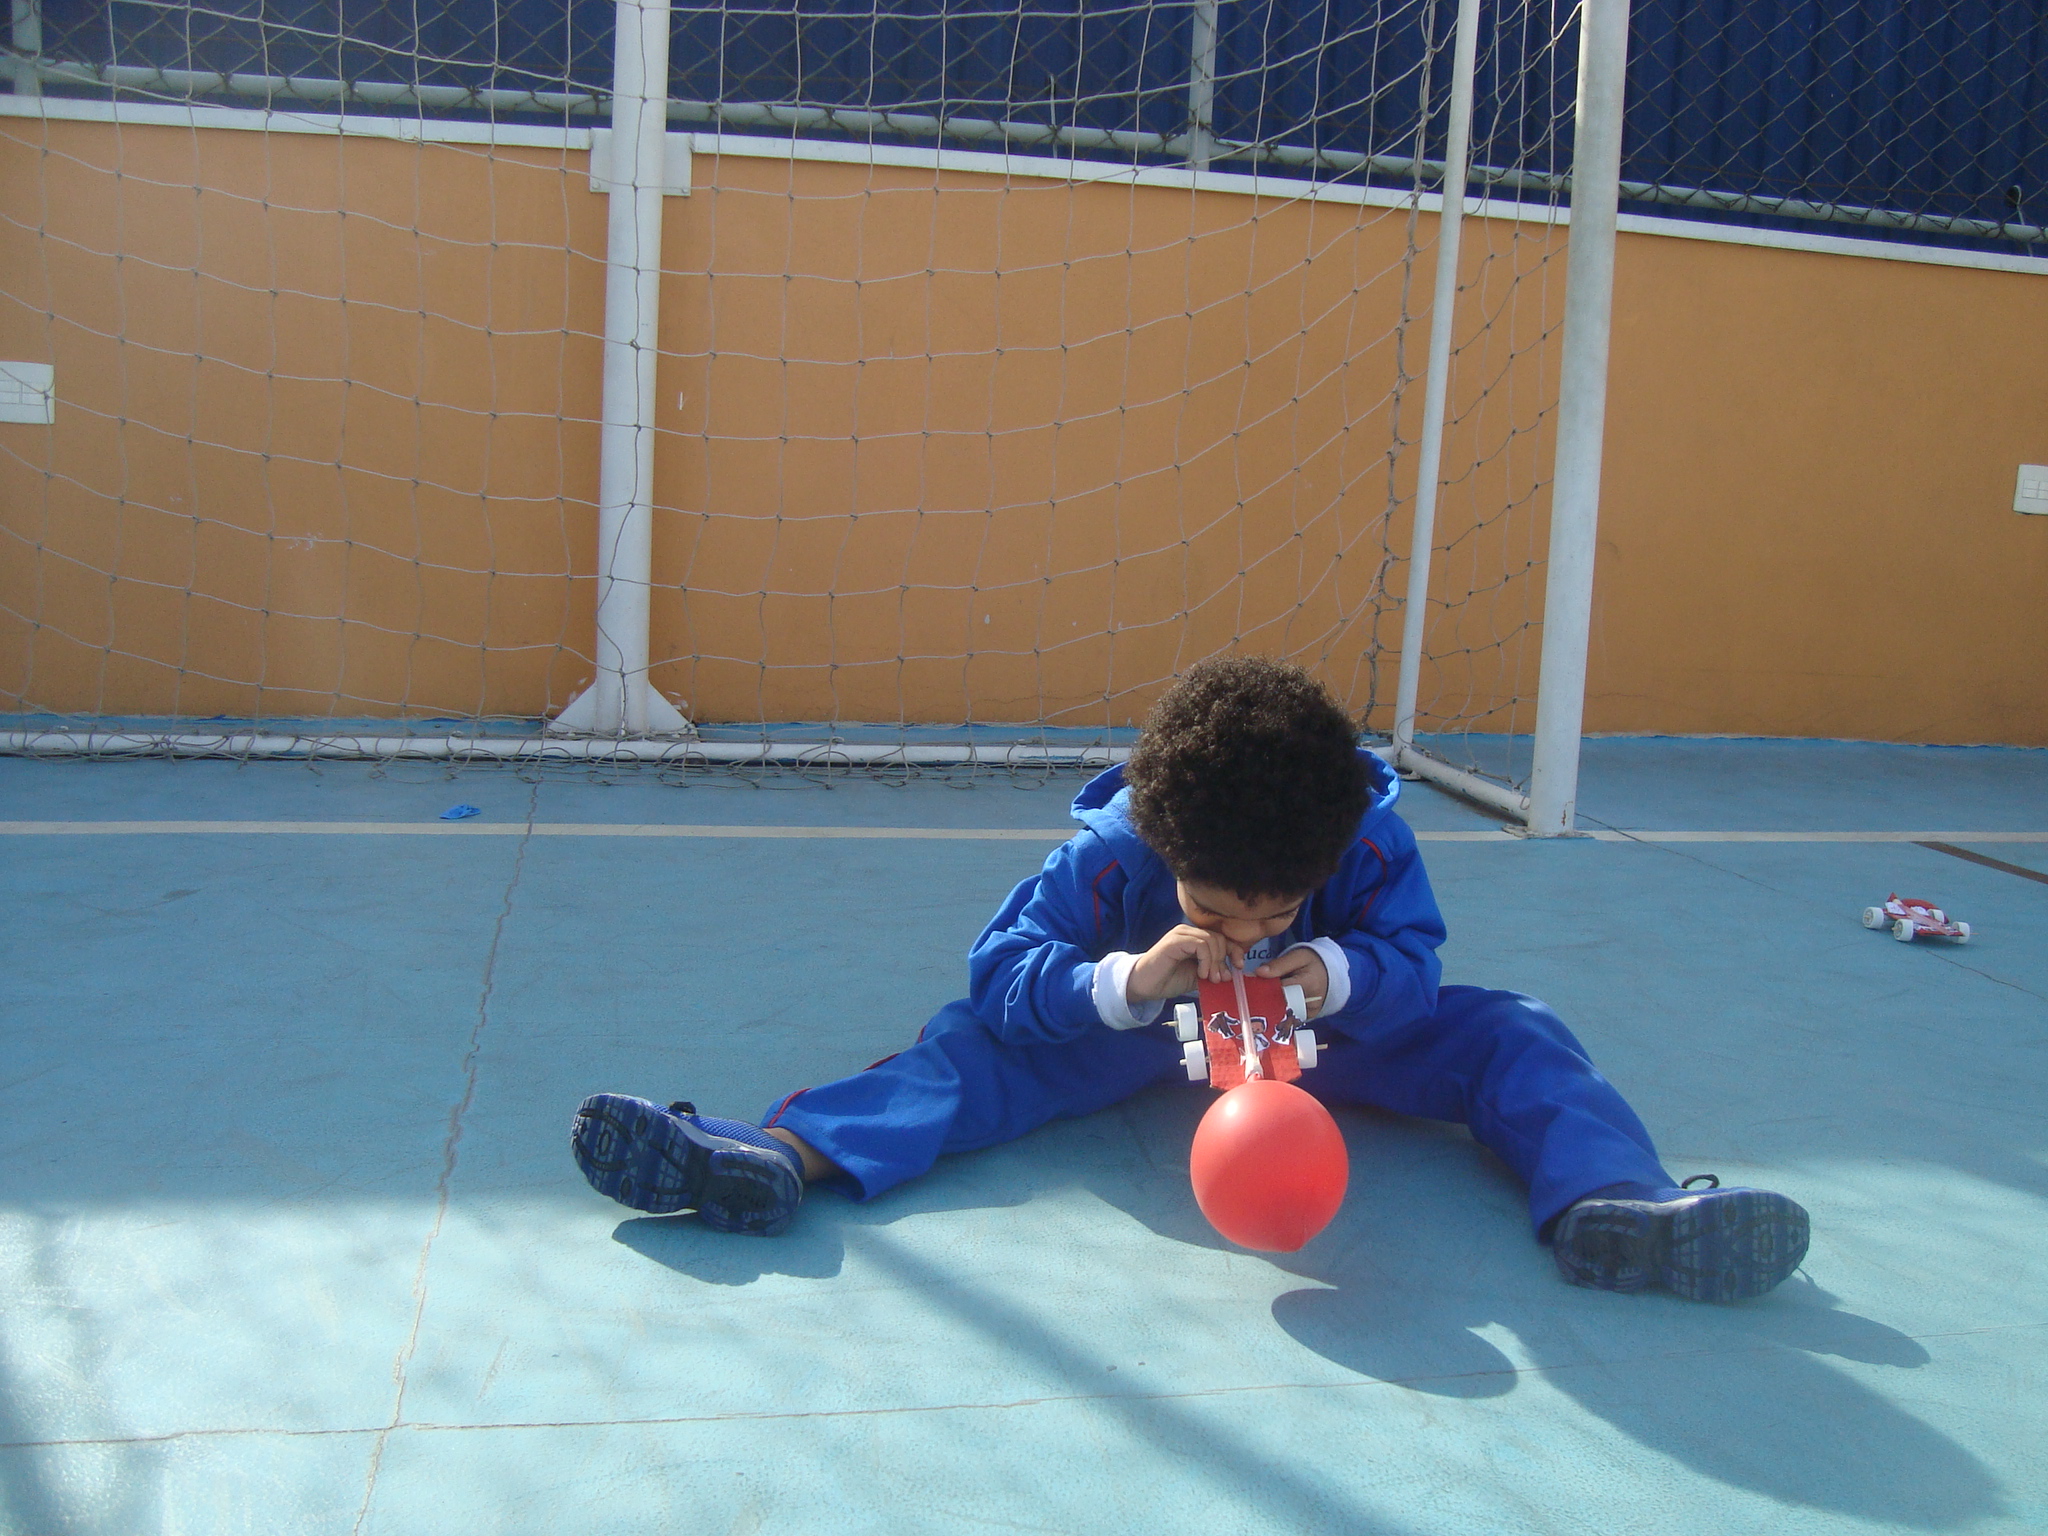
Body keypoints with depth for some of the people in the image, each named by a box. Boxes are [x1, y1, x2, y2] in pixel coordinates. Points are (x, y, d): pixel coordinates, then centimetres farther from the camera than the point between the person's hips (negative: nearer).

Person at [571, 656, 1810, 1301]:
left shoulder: (1374, 843, -28)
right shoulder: (1112, 850, -30)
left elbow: (1414, 971, -19)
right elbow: (999, 969, -28)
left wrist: (1336, 975, -43)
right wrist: (1125, 982, -47)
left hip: (1327, 1032, 1)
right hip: (1147, 1029, -1)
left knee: (1515, 1035, -19)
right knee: (978, 1044, -23)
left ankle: (1614, 1203, -45)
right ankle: (775, 1157, -41)